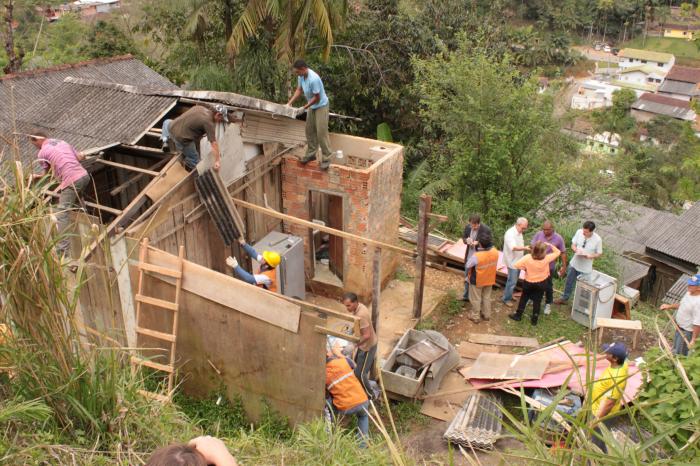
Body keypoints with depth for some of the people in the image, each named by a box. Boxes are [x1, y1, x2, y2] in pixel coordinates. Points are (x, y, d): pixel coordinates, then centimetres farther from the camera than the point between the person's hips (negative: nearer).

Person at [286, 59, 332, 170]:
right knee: (310, 131, 13)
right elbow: (299, 90, 8)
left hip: (321, 106, -9)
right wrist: (289, 103, 0)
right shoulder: (301, 76, -7)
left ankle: (326, 158, -4)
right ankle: (311, 154, 25)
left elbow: (317, 98, -26)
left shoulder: (313, 79, -33)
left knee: (321, 132, -9)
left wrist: (305, 107, -18)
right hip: (311, 106, 9)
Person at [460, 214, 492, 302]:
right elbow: (463, 238, 8)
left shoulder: (486, 230, -22)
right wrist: (466, 240, -16)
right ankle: (466, 296, 40)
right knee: (467, 277, 21)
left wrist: (478, 243, -29)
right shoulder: (468, 227, -6)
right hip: (469, 257, 6)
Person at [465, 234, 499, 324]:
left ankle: (475, 317, 32)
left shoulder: (477, 256, -36)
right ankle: (487, 314, 42)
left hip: (477, 281, -5)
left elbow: (468, 265, -19)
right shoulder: (495, 252, -20)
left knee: (476, 299, 17)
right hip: (489, 279, 5)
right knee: (487, 297, 26)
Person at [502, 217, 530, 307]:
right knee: (512, 281, -2)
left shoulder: (519, 232, 6)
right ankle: (506, 299, 13)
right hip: (512, 261, -9)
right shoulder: (510, 233, -25)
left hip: (518, 261, 9)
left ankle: (509, 295, 34)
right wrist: (524, 248, -49)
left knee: (514, 281, 19)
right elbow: (513, 247, -37)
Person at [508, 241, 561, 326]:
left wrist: (524, 268, -7)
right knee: (537, 301, 13)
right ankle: (534, 319, 22)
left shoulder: (528, 258, -22)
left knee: (524, 298, 19)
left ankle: (518, 315, 27)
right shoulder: (546, 258, -21)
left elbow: (515, 265, -23)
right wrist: (550, 245, -2)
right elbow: (557, 252, -6)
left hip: (529, 283, 0)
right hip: (541, 283, 0)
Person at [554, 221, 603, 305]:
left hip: (585, 268, -4)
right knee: (569, 282, 24)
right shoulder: (579, 232, -15)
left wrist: (590, 256, -28)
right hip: (574, 263, 4)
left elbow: (599, 253, -9)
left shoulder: (597, 240, -23)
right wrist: (576, 250, -24)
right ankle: (564, 298, 46)